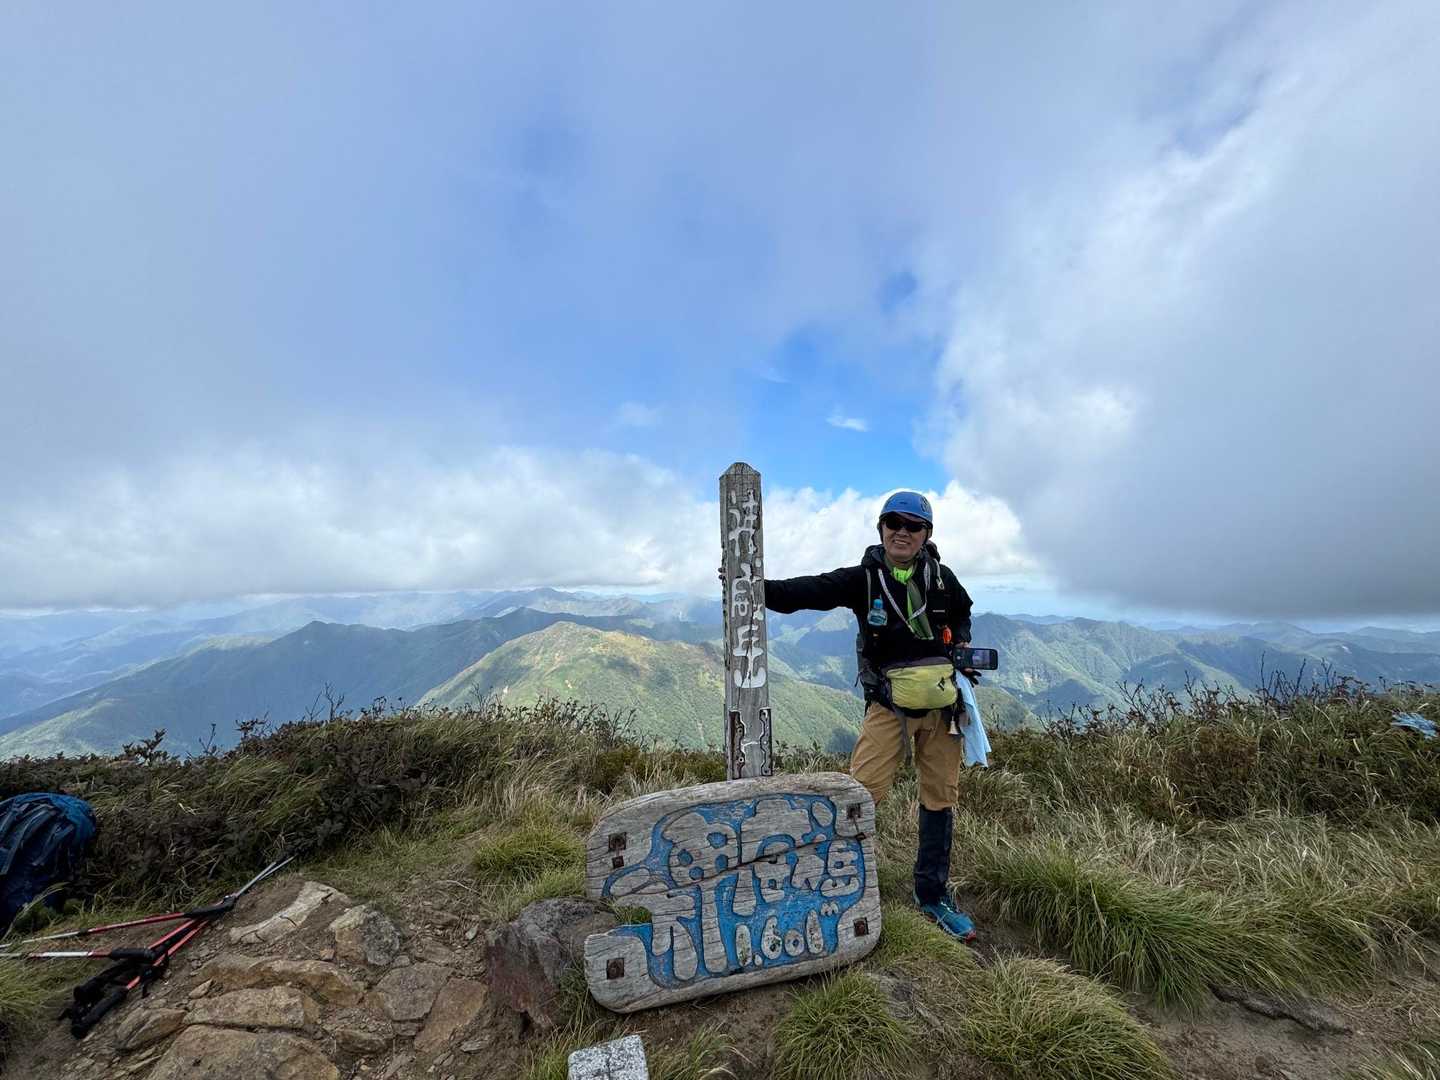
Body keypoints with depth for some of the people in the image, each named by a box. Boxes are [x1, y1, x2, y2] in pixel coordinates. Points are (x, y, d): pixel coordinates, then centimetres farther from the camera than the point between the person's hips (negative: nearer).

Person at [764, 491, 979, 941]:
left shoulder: (941, 577, 3)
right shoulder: (863, 578, -6)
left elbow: (962, 612, 23)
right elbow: (809, 590, -20)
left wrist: (962, 650, 5)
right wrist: (758, 586, -36)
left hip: (941, 700, 3)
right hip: (889, 703, -3)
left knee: (940, 797, 13)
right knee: (861, 793, -11)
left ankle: (932, 894, 32)